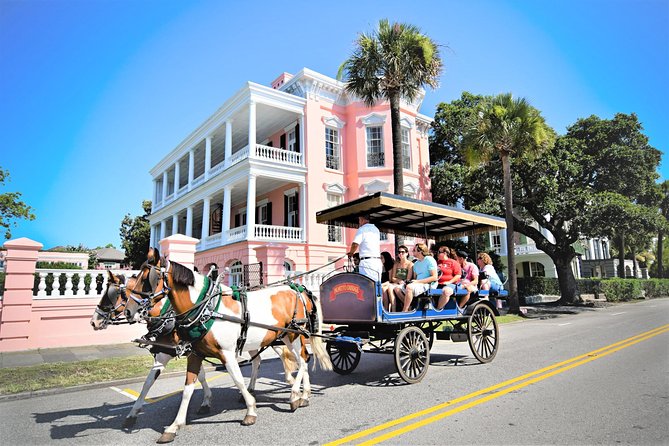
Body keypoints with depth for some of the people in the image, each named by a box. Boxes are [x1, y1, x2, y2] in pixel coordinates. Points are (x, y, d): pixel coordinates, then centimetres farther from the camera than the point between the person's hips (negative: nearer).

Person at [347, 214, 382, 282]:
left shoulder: (362, 229, -4)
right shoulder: (376, 229, 19)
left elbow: (355, 244, -14)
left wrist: (351, 253, 3)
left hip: (367, 261, -8)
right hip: (378, 261, 8)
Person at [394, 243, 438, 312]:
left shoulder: (429, 260, -6)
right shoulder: (416, 263, 19)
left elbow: (434, 277, -14)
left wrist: (418, 281, -17)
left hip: (428, 285, -8)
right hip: (418, 285, 8)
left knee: (409, 287, -34)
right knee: (397, 289, -7)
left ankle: (404, 311, -25)